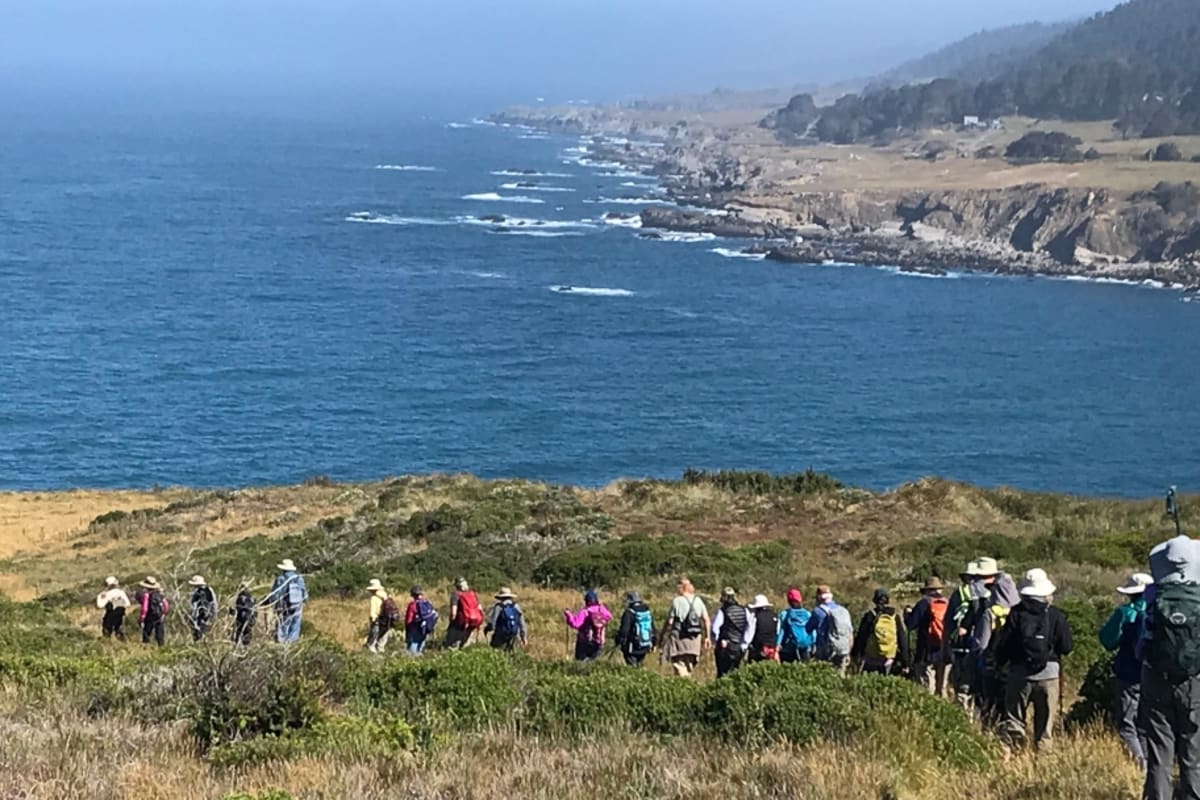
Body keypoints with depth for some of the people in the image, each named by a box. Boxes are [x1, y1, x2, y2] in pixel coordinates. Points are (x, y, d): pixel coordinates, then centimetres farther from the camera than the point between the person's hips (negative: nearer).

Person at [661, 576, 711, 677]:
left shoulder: (677, 601, -8)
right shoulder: (698, 601, 6)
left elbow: (669, 622, -9)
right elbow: (707, 620, 6)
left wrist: (661, 638, -2)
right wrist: (706, 637, 14)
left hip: (679, 638, -5)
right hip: (695, 640, 5)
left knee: (680, 669, -4)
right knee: (690, 668, 17)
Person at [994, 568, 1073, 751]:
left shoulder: (1016, 614, -4)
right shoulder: (1056, 616, -1)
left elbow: (1003, 645, -4)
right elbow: (1066, 647, 1)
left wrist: (1000, 662, 13)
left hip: (1019, 673, -1)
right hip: (1048, 674, 1)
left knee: (1013, 720, 5)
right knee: (1045, 723, 10)